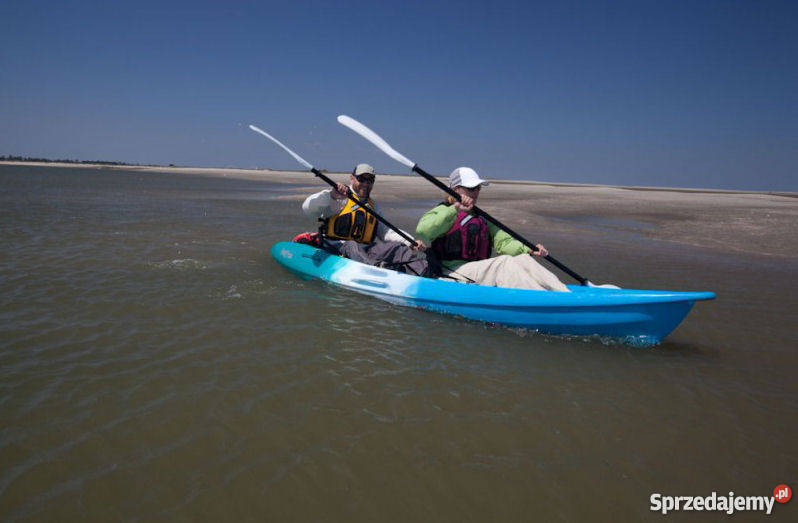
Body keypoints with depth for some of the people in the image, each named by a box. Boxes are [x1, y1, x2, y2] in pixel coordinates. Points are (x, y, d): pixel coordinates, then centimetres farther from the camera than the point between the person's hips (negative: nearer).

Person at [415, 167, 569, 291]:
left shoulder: (480, 217, 25)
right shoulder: (444, 211, 1)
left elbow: (503, 241, 14)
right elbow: (422, 231, -20)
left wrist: (528, 249, -5)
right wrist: (455, 209, -26)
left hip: (481, 270, 7)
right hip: (454, 272, -7)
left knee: (522, 259, -16)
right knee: (504, 262, -27)